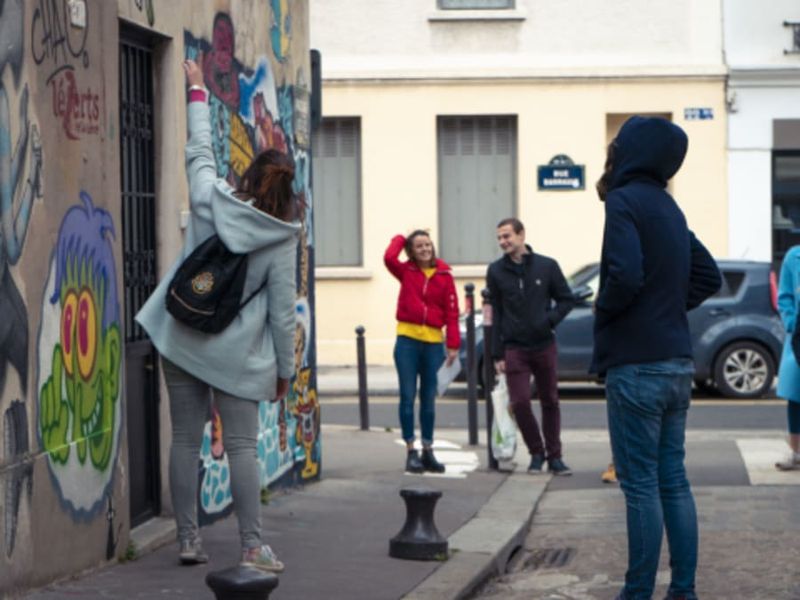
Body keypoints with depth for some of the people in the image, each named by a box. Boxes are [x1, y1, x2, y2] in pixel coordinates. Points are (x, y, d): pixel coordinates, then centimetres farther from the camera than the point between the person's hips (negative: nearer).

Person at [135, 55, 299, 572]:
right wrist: (285, 368, 5)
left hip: (183, 340, 3)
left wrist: (198, 92, 28)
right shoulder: (282, 239, -9)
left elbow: (200, 152, 16)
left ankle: (189, 539, 13)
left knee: (186, 441, 9)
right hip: (238, 354, -3)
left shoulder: (210, 201, -3)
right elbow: (283, 311, -6)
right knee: (242, 446, -1)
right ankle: (253, 547, -4)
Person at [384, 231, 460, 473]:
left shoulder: (444, 275, 3)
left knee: (429, 399, 8)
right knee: (408, 397, -1)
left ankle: (428, 451, 16)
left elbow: (452, 310, 1)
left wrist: (453, 344, -4)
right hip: (407, 340, -1)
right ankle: (411, 452, 3)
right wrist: (400, 239, 1)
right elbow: (389, 257, -17)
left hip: (433, 342, 1)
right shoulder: (406, 271, 4)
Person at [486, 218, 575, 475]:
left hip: (544, 346, 0)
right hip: (514, 349, 0)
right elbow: (495, 314, 2)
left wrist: (550, 319, -14)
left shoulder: (547, 266, -2)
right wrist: (497, 354, -1)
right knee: (520, 402, -7)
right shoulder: (496, 271, 1)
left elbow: (566, 299, 5)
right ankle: (536, 453, 11)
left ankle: (554, 456, 17)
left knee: (550, 402, 7)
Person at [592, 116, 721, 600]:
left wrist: (603, 310, -7)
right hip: (677, 364, 8)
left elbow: (625, 275, -25)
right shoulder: (669, 207, 14)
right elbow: (709, 277, 20)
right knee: (674, 482, 11)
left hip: (637, 365, -8)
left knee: (641, 485, -5)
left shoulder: (624, 201, -12)